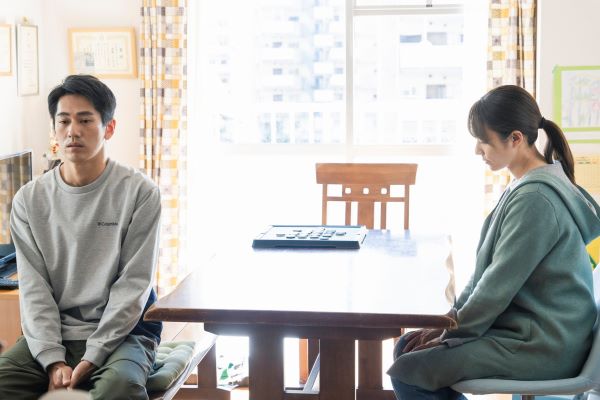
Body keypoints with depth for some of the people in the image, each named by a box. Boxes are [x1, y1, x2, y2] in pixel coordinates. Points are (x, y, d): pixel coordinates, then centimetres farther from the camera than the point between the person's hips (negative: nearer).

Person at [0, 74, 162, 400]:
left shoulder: (139, 193, -5)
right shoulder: (29, 200, 5)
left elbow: (133, 284, -7)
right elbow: (33, 288, 1)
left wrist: (92, 358, -14)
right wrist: (53, 360, -12)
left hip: (121, 331, -3)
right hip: (52, 334, 3)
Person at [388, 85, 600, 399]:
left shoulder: (535, 197, -23)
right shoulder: (525, 186, 10)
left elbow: (499, 285, -21)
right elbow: (487, 270, 14)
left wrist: (451, 334, -9)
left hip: (541, 346, -10)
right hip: (524, 329, 10)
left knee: (407, 373, -14)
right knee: (406, 348, 9)